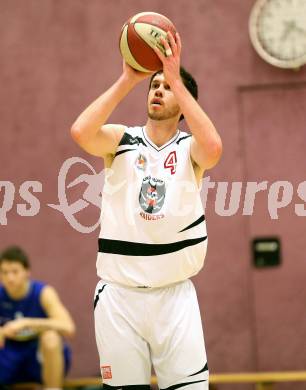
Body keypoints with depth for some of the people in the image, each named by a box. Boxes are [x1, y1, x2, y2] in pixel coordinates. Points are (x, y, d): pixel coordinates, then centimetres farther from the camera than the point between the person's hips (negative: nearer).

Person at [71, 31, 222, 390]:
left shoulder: (190, 148, 0)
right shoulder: (121, 140, 2)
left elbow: (213, 148, -25)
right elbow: (80, 132, -20)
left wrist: (177, 80, -22)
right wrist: (127, 80, -17)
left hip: (174, 294, 0)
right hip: (119, 294, 1)